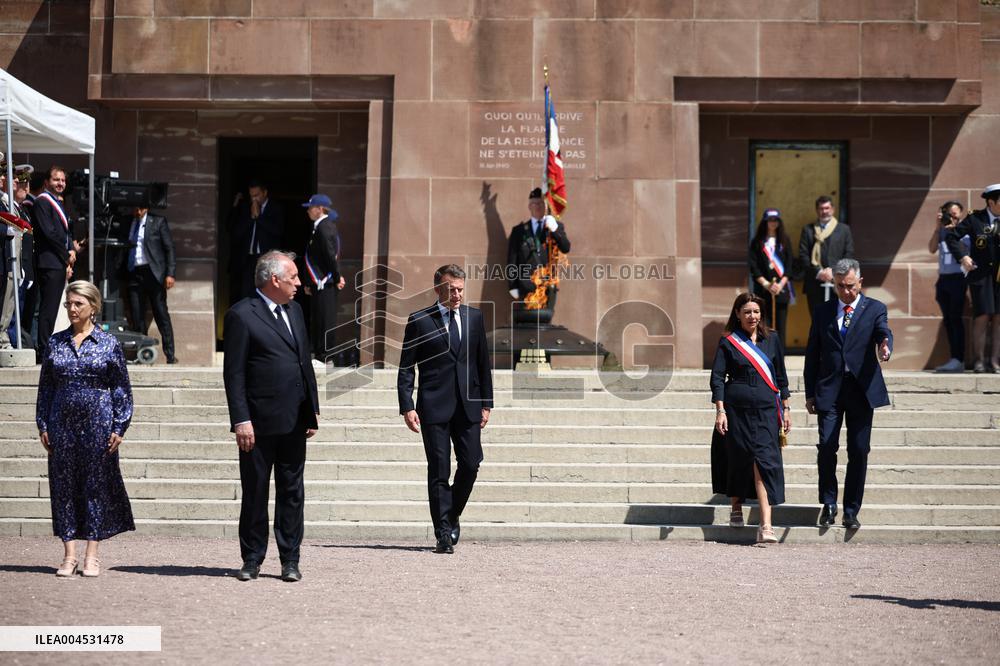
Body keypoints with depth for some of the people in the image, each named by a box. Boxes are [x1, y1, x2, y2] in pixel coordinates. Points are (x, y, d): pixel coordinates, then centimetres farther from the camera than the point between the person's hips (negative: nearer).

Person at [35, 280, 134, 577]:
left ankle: (91, 556, 8)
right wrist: (43, 425, 5)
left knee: (96, 485, 1)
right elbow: (45, 387, 12)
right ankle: (69, 555, 11)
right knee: (63, 486, 4)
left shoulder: (109, 344, 1)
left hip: (98, 422, -3)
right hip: (62, 423, 3)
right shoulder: (55, 343, 8)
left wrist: (119, 427, -5)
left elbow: (122, 389, 1)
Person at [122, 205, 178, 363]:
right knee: (136, 316, 1)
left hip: (153, 273, -3)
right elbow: (125, 249, 15)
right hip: (133, 274, 3)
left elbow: (169, 248, 1)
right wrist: (123, 274, 4)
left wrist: (170, 274, -8)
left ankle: (170, 355, -3)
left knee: (161, 314, -4)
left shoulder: (158, 222, 4)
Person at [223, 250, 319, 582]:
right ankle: (252, 560, 15)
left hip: (295, 421, 6)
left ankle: (290, 560, 16)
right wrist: (241, 420, -16)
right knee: (255, 493, 4)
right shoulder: (241, 315, -8)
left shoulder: (294, 311, 14)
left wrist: (313, 409, 13)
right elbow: (233, 373, -10)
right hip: (260, 422, -6)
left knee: (292, 492, 9)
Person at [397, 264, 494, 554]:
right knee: (439, 471, -1)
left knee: (471, 465, 0)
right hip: (434, 407, -3)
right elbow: (406, 368, 0)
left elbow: (483, 363, 13)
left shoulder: (474, 317, 10)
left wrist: (486, 403, 9)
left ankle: (452, 515, 25)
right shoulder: (419, 321, 0)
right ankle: (444, 533, 4)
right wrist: (407, 407, -9)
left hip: (468, 405, 3)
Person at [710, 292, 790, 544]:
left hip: (766, 409, 1)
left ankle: (766, 525, -17)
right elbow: (717, 377, -2)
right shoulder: (728, 342, 2)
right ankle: (736, 506, 34)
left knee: (765, 461, -10)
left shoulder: (771, 340, 9)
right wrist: (720, 411, -10)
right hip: (737, 408, -1)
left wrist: (785, 409, 13)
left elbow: (781, 376, 15)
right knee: (738, 458, 8)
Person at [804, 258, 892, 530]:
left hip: (861, 390, -1)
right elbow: (812, 354, 12)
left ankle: (851, 511, 10)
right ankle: (829, 504, 7)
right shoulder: (823, 312, 11)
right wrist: (810, 393, 7)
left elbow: (884, 333, -12)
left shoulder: (875, 309, 6)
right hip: (829, 390, 1)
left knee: (859, 452, 1)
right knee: (826, 446, -9)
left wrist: (885, 348, -37)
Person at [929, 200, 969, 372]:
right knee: (948, 320, 5)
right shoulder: (941, 231, 14)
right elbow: (932, 249, 1)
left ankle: (958, 359, -13)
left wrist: (953, 230, -11)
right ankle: (954, 358, 9)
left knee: (955, 318, -11)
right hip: (943, 279, 5)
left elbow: (963, 249, -12)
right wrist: (938, 227, -4)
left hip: (958, 278, -5)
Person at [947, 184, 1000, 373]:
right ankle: (980, 360, 2)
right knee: (982, 317, -5)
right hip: (981, 274, -3)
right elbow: (952, 236, 1)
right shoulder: (975, 219, -1)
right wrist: (963, 257, -8)